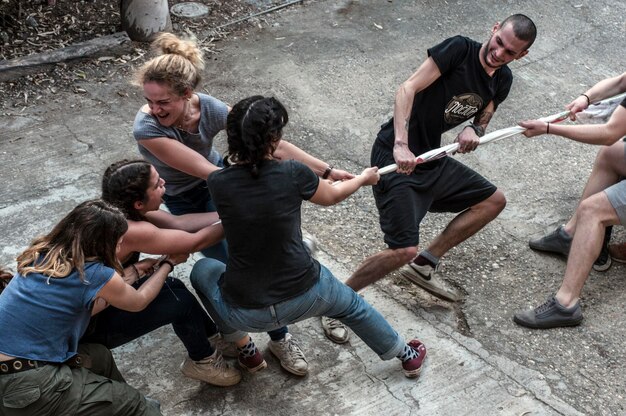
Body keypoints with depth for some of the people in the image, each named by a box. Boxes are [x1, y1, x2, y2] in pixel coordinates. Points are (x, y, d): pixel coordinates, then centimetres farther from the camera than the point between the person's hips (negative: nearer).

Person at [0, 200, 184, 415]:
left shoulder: (40, 254, 6)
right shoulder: (95, 275, -12)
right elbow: (139, 302, 10)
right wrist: (168, 264, 25)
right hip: (28, 388, -8)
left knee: (99, 355, 24)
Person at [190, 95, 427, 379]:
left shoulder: (217, 184, -10)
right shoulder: (293, 174, -13)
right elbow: (332, 196, 9)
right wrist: (364, 178, 30)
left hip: (246, 313, 0)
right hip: (305, 298, 0)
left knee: (202, 269, 29)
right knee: (352, 306, 33)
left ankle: (246, 350, 33)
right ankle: (407, 356, 53)